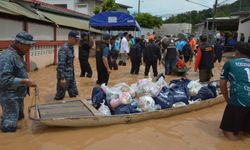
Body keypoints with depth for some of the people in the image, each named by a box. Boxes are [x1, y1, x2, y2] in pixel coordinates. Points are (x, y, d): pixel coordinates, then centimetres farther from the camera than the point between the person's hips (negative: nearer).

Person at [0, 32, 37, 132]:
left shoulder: (18, 55, 9)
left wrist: (26, 81, 8)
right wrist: (25, 81, -29)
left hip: (17, 95, 10)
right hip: (9, 97, -10)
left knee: (19, 118, 24)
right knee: (9, 126, -2)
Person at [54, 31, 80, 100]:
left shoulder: (71, 47, 8)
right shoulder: (64, 49, -19)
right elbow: (61, 65, -25)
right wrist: (62, 78, -28)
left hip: (71, 76, 9)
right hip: (64, 77, -9)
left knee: (74, 95, 16)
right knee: (60, 96, 4)